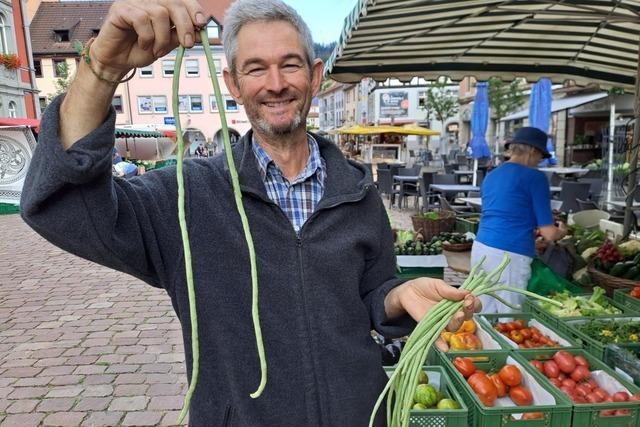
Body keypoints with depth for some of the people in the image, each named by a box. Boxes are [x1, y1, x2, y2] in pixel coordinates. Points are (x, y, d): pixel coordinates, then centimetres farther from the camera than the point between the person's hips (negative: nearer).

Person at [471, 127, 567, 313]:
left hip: (479, 249, 7)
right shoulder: (534, 177, -4)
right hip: (508, 256, -7)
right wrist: (562, 232, 18)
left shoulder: (490, 176, 16)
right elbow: (549, 234, -3)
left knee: (484, 317, 13)